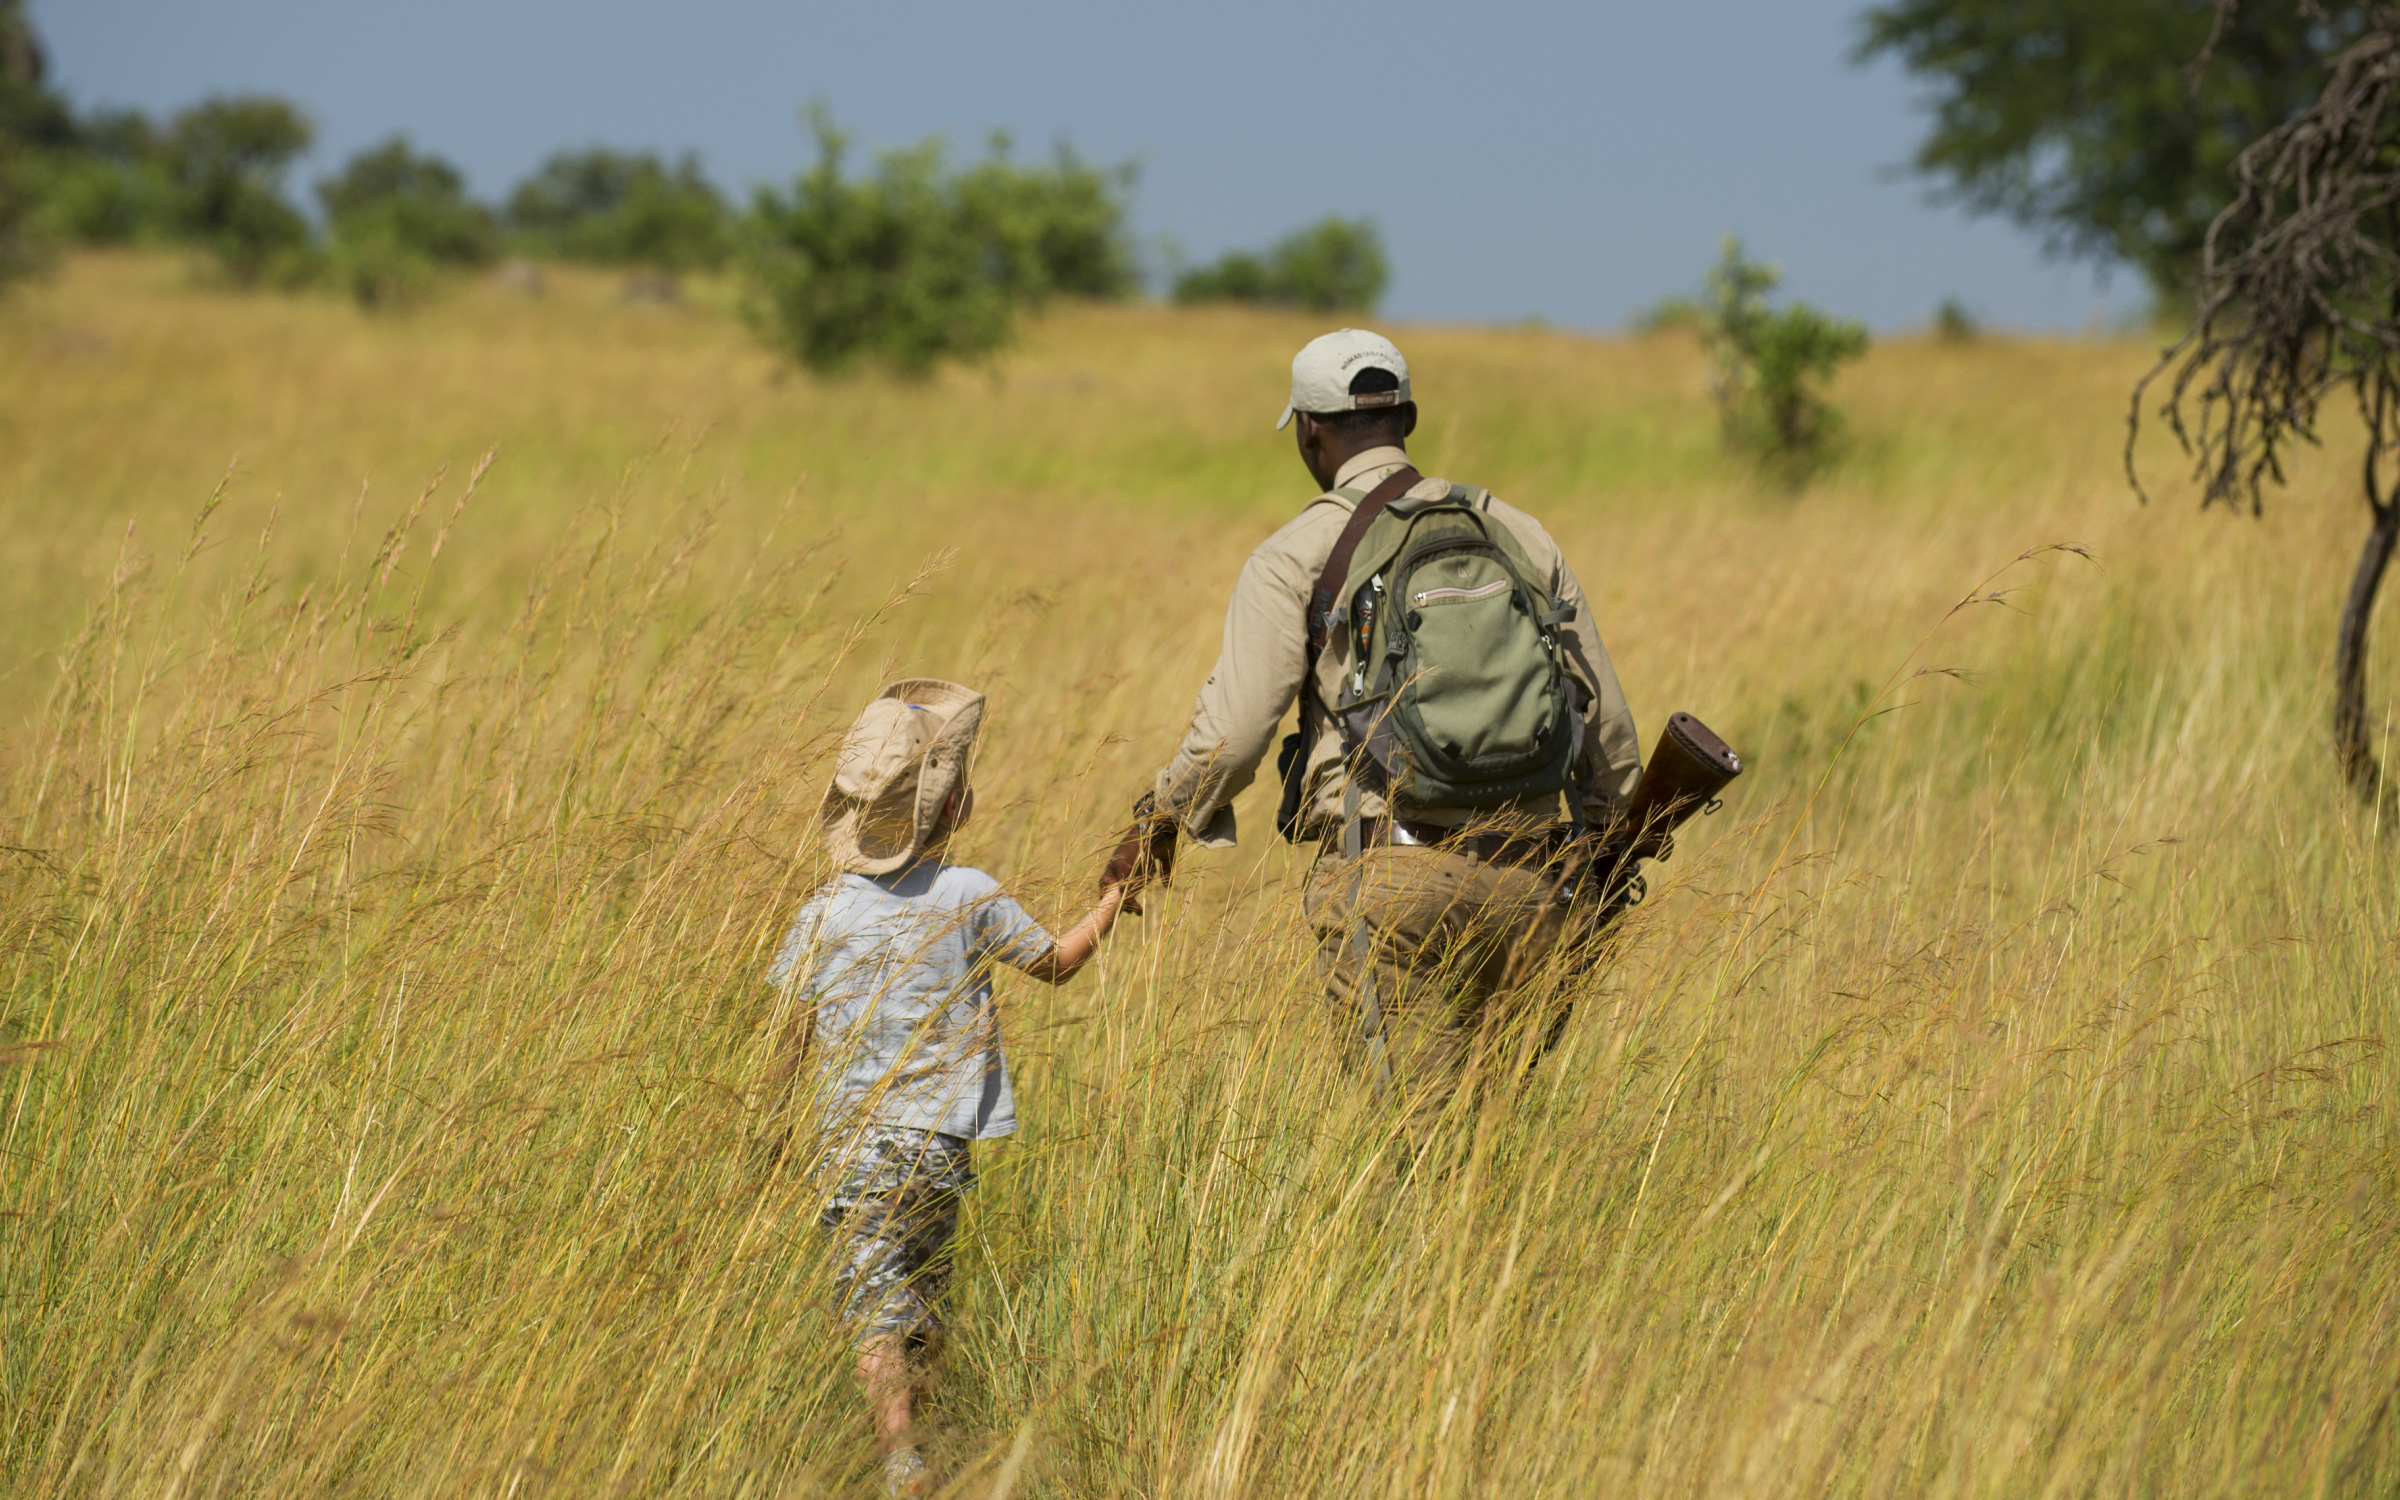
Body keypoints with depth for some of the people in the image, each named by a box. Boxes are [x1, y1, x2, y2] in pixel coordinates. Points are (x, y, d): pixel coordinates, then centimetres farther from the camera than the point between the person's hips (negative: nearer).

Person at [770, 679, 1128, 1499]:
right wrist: (1112, 904, 27)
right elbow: (1056, 961, 11)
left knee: (875, 1313, -7)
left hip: (855, 1142, -1)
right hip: (943, 1139, 1)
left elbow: (790, 1045, 2)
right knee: (922, 1309, 15)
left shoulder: (824, 916, -3)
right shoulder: (972, 899, -4)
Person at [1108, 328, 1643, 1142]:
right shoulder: (1518, 535, 14)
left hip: (1389, 872, -4)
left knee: (1420, 1130, -3)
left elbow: (1234, 728, -7)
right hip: (1523, 877, 4)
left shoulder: (1296, 556, 0)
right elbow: (1605, 722, 16)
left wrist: (1158, 829, 11)